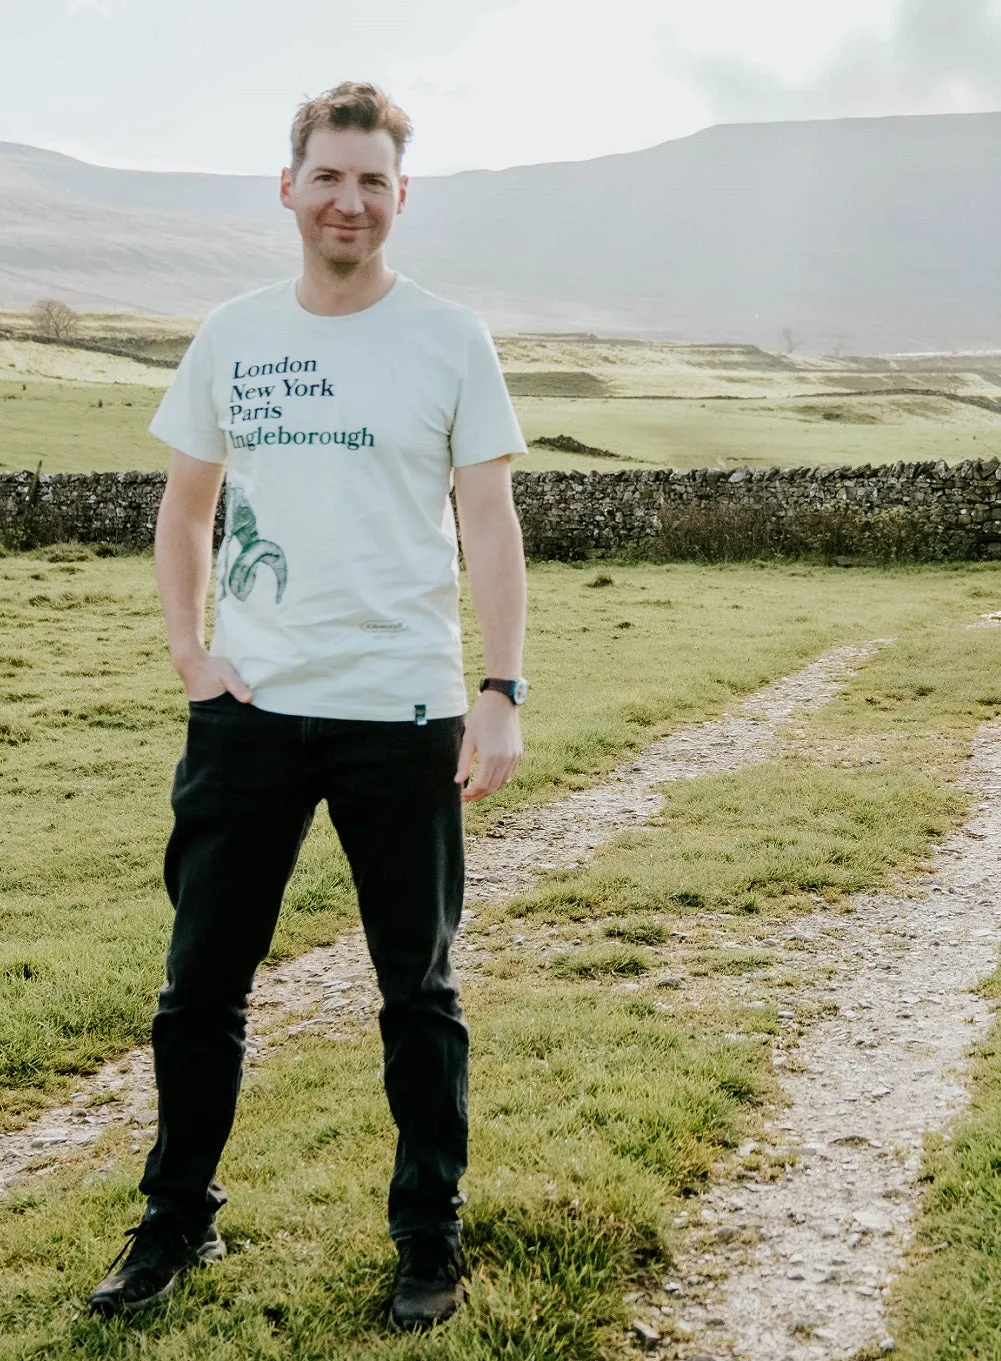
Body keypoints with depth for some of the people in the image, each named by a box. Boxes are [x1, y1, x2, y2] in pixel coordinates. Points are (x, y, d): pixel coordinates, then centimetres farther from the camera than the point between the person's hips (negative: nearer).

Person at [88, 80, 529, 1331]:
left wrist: (501, 693, -11)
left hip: (401, 714, -2)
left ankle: (429, 1237, 23)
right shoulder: (232, 336, 7)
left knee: (417, 991, 8)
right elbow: (184, 508, 14)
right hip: (248, 711, 3)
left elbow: (489, 524, -2)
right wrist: (188, 655, 2)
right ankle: (176, 1222, 27)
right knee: (201, 981, 10)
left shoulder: (448, 339, 0)